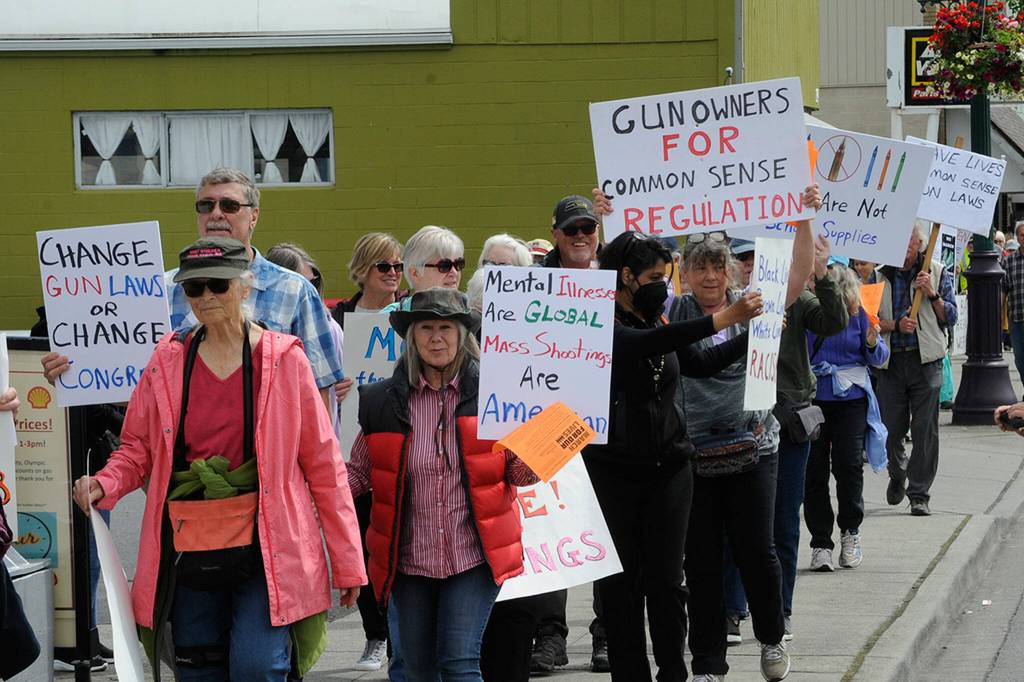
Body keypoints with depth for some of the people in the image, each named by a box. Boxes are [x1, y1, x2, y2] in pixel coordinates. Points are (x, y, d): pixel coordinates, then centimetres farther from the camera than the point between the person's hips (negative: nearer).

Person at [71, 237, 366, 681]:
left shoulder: (284, 360, -1)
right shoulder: (168, 360, 6)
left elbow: (322, 463, 1)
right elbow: (138, 448, 13)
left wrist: (346, 561, 0)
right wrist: (103, 485, -10)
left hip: (264, 548, -3)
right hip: (188, 549, 3)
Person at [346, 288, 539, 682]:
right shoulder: (381, 402, 2)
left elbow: (516, 471, 7)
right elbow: (358, 474, 8)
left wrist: (530, 464, -16)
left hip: (474, 557, -2)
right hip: (410, 558, 2)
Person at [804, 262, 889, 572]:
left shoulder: (857, 313, 0)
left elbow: (878, 359, 6)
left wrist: (873, 344, -15)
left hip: (851, 398, 0)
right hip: (811, 399, 0)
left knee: (849, 465, -6)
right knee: (814, 470, 0)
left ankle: (850, 531, 17)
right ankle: (821, 543, 9)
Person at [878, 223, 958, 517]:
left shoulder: (937, 273, 6)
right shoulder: (879, 277, 7)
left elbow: (950, 317, 3)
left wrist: (932, 294, -11)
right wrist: (896, 325, -13)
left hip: (925, 360, -1)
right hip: (891, 361, 1)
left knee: (925, 431, -4)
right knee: (890, 429, 4)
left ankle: (919, 494, 3)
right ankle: (897, 474, 34)